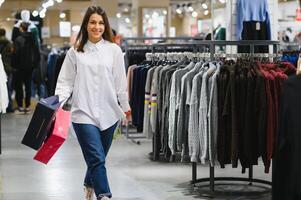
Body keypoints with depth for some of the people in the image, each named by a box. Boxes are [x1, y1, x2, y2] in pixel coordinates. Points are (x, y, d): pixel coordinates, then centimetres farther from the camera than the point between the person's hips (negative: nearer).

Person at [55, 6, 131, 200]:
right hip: (84, 112, -2)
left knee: (97, 157, 17)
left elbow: (120, 82, 8)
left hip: (108, 113, 2)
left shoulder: (114, 50, 3)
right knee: (97, 158, -11)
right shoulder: (75, 52, 1)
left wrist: (126, 107, 14)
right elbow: (66, 82, 2)